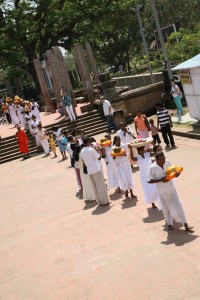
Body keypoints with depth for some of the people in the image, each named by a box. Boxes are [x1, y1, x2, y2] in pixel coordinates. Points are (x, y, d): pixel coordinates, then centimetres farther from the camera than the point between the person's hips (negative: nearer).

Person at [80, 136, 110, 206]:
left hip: (89, 170, 6)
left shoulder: (82, 151, 3)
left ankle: (100, 201, 16)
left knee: (94, 186, 11)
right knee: (101, 185, 2)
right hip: (96, 169, -6)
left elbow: (84, 162, 10)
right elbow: (98, 158, -7)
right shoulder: (91, 149, -15)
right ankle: (104, 201, 6)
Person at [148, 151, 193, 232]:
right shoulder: (152, 168, -19)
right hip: (162, 190, -3)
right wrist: (160, 180, -26)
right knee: (166, 207, 13)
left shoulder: (167, 162, -9)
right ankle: (169, 223, 35)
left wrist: (176, 173, -16)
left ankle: (186, 225, 7)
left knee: (178, 206, 3)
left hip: (171, 188, 3)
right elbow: (150, 181, -14)